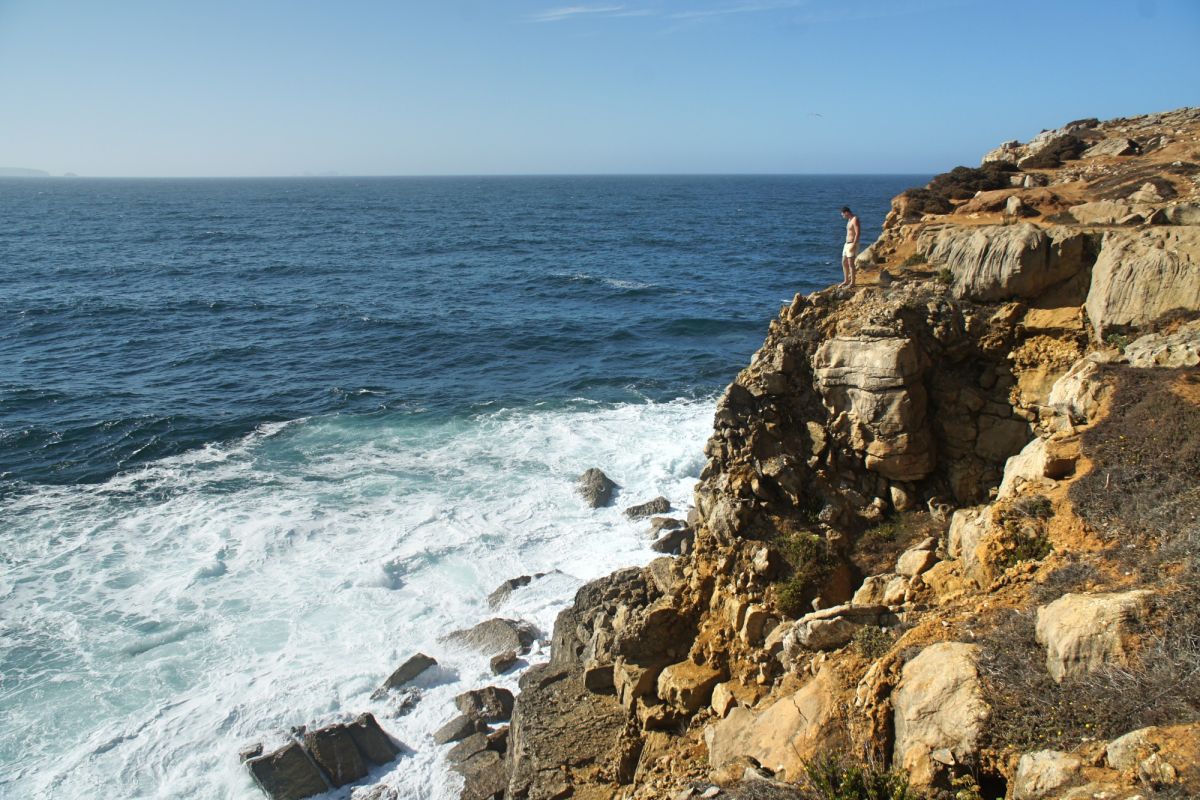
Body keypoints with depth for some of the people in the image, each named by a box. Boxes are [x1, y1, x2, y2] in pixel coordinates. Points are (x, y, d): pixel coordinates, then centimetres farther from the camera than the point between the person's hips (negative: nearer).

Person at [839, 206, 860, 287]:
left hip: (852, 244, -10)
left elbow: (858, 233, -20)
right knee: (844, 263, 12)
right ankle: (846, 281, 20)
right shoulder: (849, 220, 16)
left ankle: (852, 282, -6)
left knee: (851, 263, -9)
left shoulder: (855, 220, -14)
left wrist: (853, 245, -24)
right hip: (847, 244, 10)